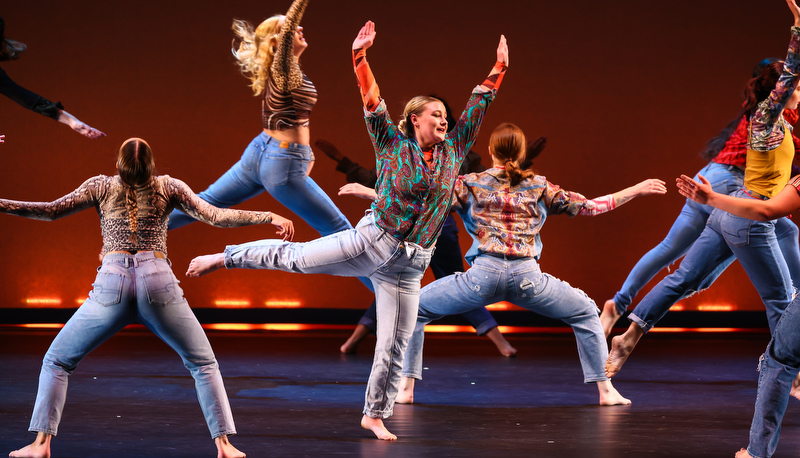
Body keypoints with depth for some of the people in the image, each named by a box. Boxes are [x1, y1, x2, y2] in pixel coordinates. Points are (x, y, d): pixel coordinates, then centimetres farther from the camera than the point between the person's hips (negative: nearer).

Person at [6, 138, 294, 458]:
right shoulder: (167, 187, 13)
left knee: (57, 361, 14)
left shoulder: (102, 186, 13)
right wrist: (269, 217, 8)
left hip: (112, 284, 0)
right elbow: (214, 216, 5)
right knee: (203, 363, 15)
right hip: (158, 281, 0)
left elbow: (52, 210, 6)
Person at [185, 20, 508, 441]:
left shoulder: (452, 152, 9)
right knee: (295, 257, -6)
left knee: (394, 346, 5)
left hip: (409, 265, 4)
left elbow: (477, 107, 10)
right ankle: (223, 258, 12)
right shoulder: (393, 146, -1)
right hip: (372, 241, -4)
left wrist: (498, 69, 8)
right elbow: (372, 102, -9)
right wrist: (360, 57, -18)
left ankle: (375, 415, 19)